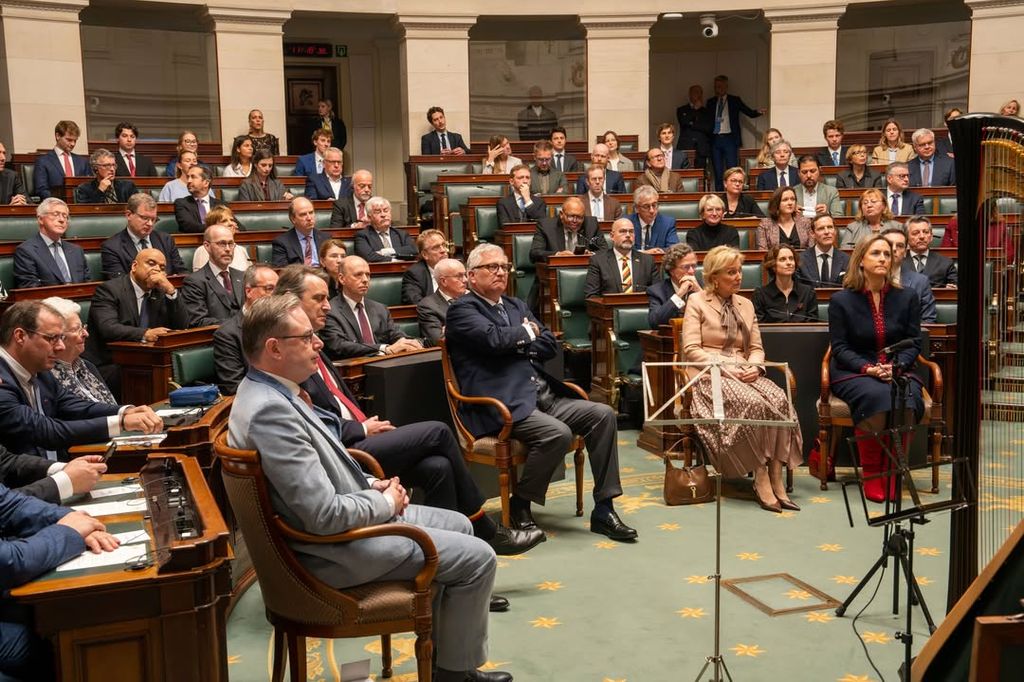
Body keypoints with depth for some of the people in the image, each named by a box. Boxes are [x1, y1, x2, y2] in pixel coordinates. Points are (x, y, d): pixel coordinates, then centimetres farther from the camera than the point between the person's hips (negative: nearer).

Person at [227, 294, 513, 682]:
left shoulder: (268, 390, 3)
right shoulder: (270, 411, -29)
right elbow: (326, 515, -30)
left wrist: (372, 485, 4)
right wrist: (385, 503, -13)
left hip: (347, 513, 11)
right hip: (335, 547, -10)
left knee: (458, 525, 21)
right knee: (477, 557, -5)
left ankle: (442, 648, 33)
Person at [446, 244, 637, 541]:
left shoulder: (516, 305, 23)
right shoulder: (462, 309, 0)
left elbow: (549, 345, 15)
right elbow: (494, 338, -18)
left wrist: (516, 345, -3)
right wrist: (527, 332, 1)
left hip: (543, 397, 8)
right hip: (504, 405, -8)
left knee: (603, 415, -9)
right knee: (558, 433, -30)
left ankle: (603, 509, -4)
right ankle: (519, 504, -6)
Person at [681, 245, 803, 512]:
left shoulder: (746, 305, 21)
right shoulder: (697, 302, 5)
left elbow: (756, 348, 18)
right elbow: (691, 349, -5)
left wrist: (754, 367, -5)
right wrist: (724, 368, -16)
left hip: (743, 372, 5)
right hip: (710, 374, -5)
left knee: (779, 400, -27)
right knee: (753, 403, -34)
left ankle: (776, 480, -27)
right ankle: (761, 480, -26)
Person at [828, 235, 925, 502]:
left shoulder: (907, 297, 8)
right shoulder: (841, 300, 1)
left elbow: (913, 343, 7)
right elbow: (840, 348, -2)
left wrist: (895, 367, -13)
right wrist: (868, 369, -18)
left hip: (897, 371, 2)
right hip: (852, 372, -2)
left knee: (907, 399, -32)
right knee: (875, 396, -36)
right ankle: (871, 474, -21)